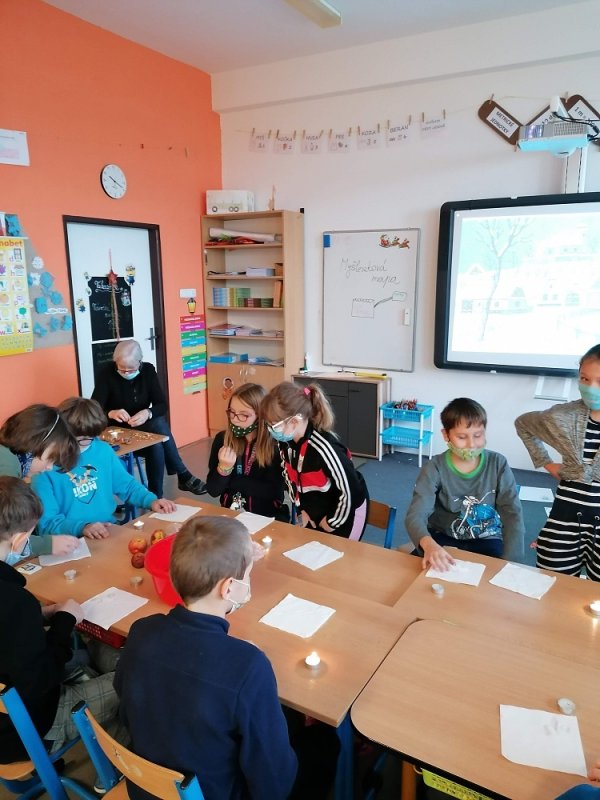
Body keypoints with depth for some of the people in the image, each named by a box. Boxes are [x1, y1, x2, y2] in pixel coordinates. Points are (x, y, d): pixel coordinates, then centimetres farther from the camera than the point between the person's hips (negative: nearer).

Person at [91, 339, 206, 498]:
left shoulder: (148, 370, -3)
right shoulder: (107, 375, -11)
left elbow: (162, 405, -7)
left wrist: (148, 413, -30)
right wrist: (111, 413, -39)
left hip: (144, 429, 3)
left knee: (157, 448, -32)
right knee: (160, 425, -31)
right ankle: (183, 476, -19)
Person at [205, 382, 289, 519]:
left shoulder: (276, 444, -11)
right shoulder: (221, 439, -2)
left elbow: (273, 491, -15)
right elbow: (212, 491, -2)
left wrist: (231, 481, -12)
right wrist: (223, 469, -21)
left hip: (268, 516, -2)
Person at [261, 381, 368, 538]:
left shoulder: (323, 447, -35)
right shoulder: (285, 441, -12)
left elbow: (351, 491, -27)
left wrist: (331, 523, -15)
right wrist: (303, 510, 6)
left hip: (346, 510, -6)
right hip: (314, 511, 7)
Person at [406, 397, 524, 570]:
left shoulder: (498, 464, -10)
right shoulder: (435, 468, -15)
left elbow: (513, 515, -12)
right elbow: (415, 515, -25)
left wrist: (510, 564, -26)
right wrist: (429, 545, -48)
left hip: (486, 540, 1)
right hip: (443, 537, -1)